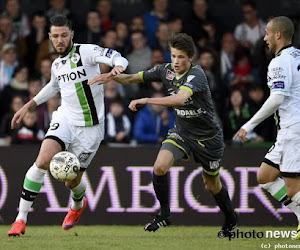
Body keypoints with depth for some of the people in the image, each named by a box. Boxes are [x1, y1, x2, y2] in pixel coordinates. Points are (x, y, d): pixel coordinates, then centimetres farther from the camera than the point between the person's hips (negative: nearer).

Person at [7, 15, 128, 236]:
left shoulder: (85, 52, -11)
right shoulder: (57, 65, 9)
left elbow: (118, 58, -24)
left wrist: (117, 67, -48)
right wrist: (29, 106, 30)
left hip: (90, 127, -4)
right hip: (65, 118, 4)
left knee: (72, 182, 6)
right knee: (43, 161, -22)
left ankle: (78, 205, 46)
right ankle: (21, 219, -17)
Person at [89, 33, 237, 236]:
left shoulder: (196, 75, -27)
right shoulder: (166, 71, -8)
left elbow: (179, 99, -46)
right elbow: (131, 79, -1)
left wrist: (146, 100, -48)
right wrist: (112, 76, -21)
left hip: (208, 137, -4)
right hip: (181, 132, 4)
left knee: (212, 185, 12)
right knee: (160, 167, -21)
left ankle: (230, 219, 40)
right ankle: (165, 214, -2)